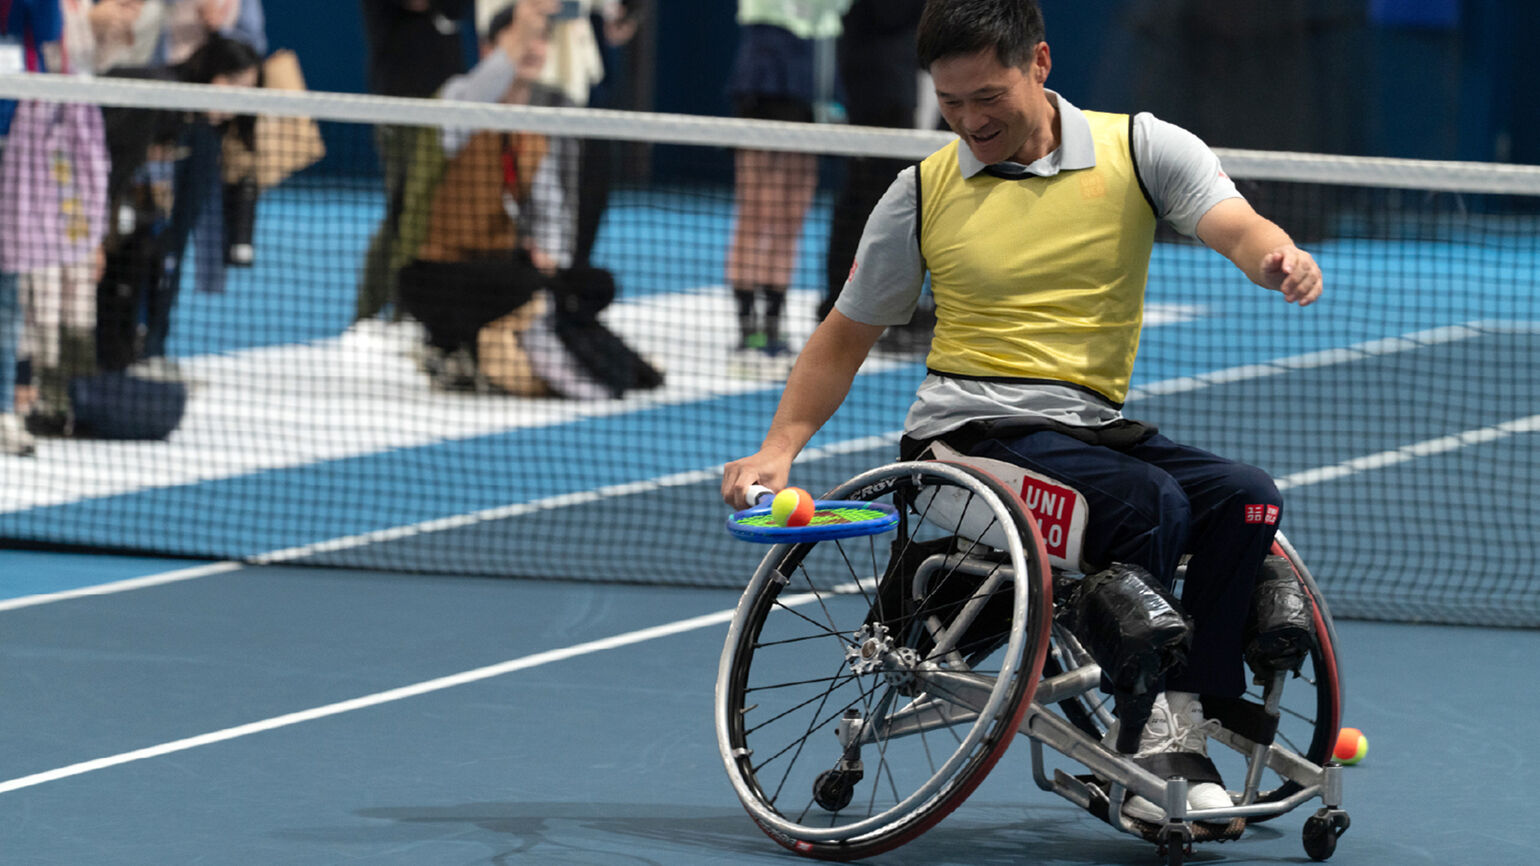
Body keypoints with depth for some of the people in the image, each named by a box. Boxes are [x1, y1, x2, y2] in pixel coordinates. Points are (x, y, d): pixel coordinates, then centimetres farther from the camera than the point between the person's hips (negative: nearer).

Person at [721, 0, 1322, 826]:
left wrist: (1280, 258, -37)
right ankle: (1141, 745, -24)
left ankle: (1176, 731, -22)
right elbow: (846, 336, 13)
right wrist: (779, 448, 0)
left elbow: (1236, 228, -12)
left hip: (1094, 427, 3)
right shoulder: (921, 194, 5)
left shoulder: (1141, 148, 3)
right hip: (972, 430, -3)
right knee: (1150, 504, -30)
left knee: (1246, 500, -24)